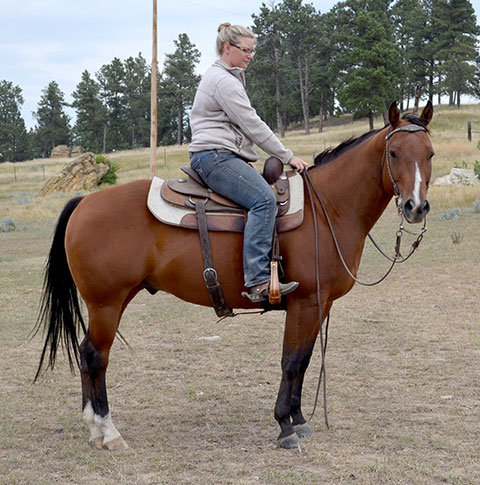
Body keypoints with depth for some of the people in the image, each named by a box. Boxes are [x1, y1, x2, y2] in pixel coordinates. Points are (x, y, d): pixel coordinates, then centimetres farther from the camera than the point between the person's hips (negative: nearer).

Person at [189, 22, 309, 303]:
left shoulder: (223, 78, 24)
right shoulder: (224, 81, -11)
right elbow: (253, 125, -13)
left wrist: (246, 161, 19)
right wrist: (288, 157, -7)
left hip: (223, 157, 12)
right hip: (215, 156, -12)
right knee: (264, 199, -28)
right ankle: (258, 280, -38)